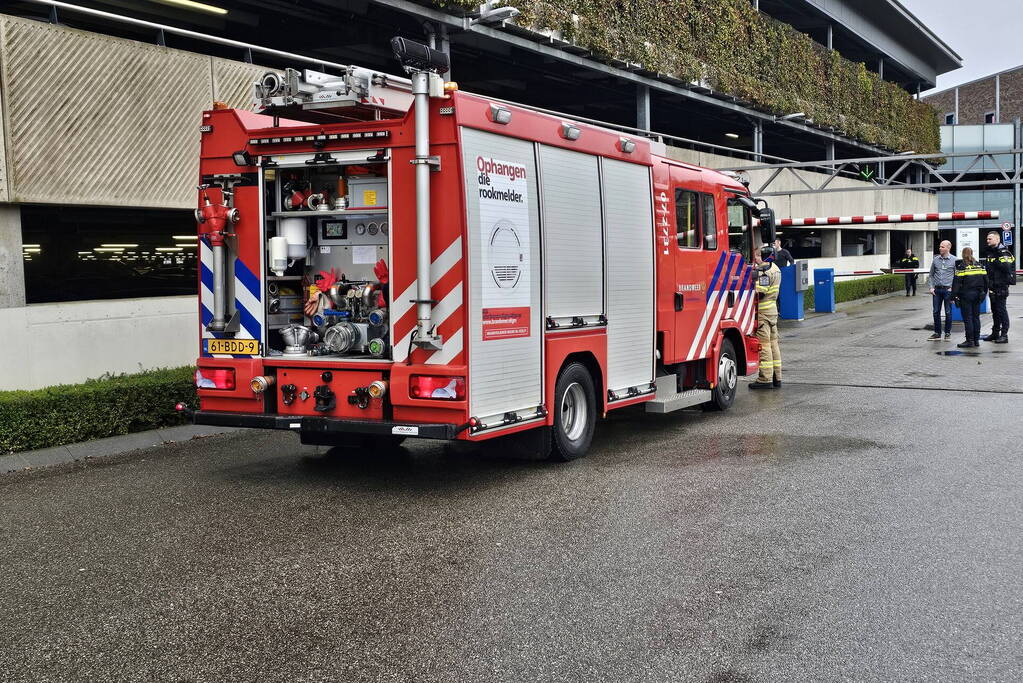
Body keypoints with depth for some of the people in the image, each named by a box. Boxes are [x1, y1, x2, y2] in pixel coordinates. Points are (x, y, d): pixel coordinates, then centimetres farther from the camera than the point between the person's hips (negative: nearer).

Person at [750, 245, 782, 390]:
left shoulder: (764, 271, -16)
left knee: (763, 344, -7)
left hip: (763, 311, -10)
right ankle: (776, 377, 16)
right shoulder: (775, 268, 16)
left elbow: (760, 292, -23)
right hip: (773, 309, 10)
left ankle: (765, 379, -6)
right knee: (773, 343, 12)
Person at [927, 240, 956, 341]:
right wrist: (932, 287, 3)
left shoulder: (954, 260, -1)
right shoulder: (935, 259, 7)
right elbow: (931, 275, 13)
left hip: (948, 289, -3)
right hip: (937, 290, 3)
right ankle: (937, 333, 12)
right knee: (936, 312, 4)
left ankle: (948, 333, 12)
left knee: (948, 312, 2)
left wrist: (953, 287, -7)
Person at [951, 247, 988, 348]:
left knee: (967, 318, -2)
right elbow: (985, 280, 13)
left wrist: (954, 296, -10)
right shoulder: (980, 265, 8)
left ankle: (970, 340, -3)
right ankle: (976, 340, 13)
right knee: (976, 317, 11)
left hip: (966, 295, -6)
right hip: (978, 295, 6)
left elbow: (957, 282, -13)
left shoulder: (961, 266, -9)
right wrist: (983, 293, 21)